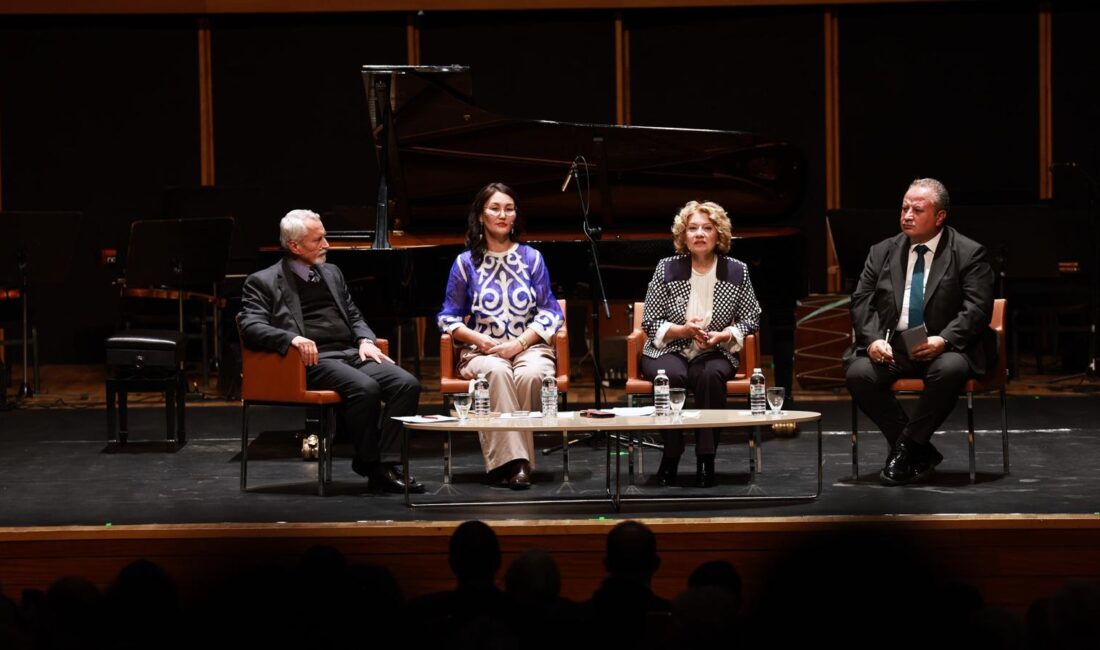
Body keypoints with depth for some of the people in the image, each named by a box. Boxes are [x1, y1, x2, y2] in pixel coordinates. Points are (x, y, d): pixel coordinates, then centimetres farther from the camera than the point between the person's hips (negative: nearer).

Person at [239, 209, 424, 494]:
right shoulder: (264, 282, 5)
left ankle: (378, 458, -16)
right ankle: (371, 465, -17)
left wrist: (365, 340, 7)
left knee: (407, 384, -20)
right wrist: (292, 338, -25)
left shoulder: (331, 273, 25)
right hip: (315, 360, -7)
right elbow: (251, 327, -7)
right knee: (365, 388, -35)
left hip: (352, 353, 7)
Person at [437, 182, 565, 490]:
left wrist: (518, 344, -9)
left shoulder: (532, 258, 11)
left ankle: (504, 462, -29)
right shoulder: (466, 263, 8)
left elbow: (549, 314, 7)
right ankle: (514, 461, -42)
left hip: (529, 346, 1)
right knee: (497, 372, -37)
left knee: (530, 374, -35)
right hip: (482, 350, -1)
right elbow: (448, 319, 9)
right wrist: (480, 340, -9)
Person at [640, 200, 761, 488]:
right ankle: (670, 456, -21)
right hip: (668, 352, -1)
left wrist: (723, 335, -11)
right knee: (672, 375, -36)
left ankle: (706, 458, -28)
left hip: (715, 354, 1)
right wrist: (683, 331, -16)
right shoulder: (667, 269, 0)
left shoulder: (737, 272, 3)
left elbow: (751, 319, 9)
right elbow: (650, 323, 2)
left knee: (711, 375, -35)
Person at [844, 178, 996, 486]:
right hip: (890, 345, 3)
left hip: (943, 348, -3)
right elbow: (862, 301, 7)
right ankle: (921, 453, -14)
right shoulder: (882, 252, 12)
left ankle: (906, 446, -19)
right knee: (858, 374, -26)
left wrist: (943, 340, -24)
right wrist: (873, 340, -13)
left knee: (951, 370, -38)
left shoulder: (968, 253, 1)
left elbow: (977, 309, -7)